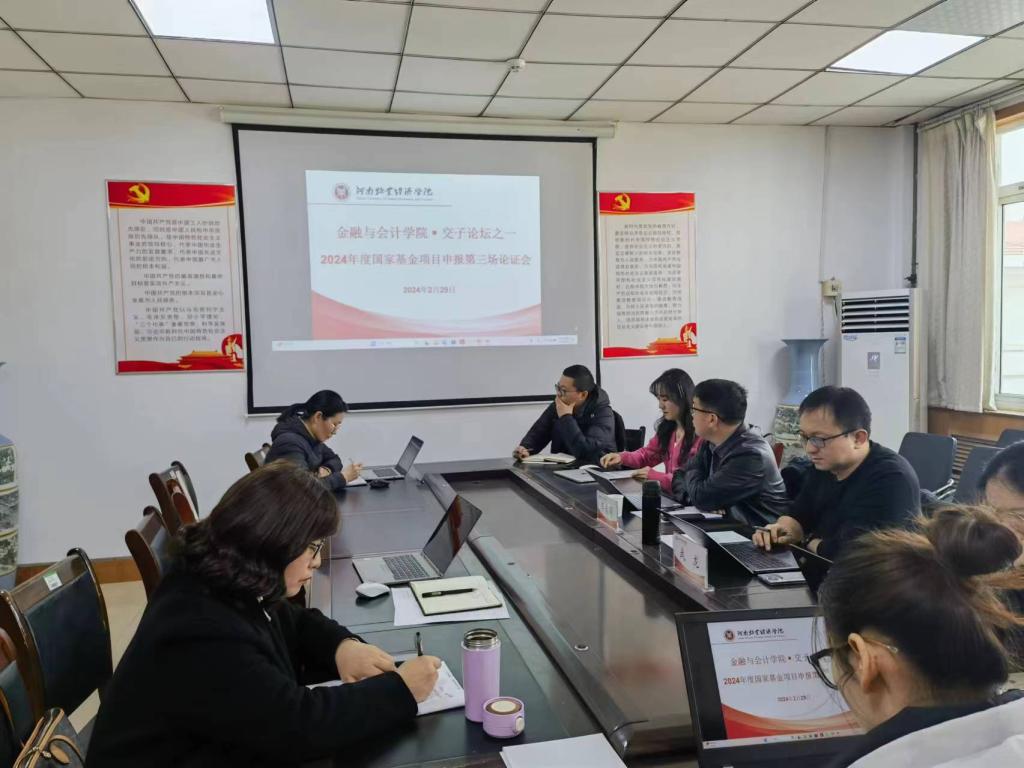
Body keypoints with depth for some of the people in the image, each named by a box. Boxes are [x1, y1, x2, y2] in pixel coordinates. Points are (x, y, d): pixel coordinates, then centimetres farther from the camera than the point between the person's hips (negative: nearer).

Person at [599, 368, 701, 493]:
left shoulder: (700, 433, -18)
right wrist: (621, 458, 5)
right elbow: (647, 454, 23)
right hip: (667, 495, 7)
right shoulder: (667, 427, 10)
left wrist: (656, 476, -23)